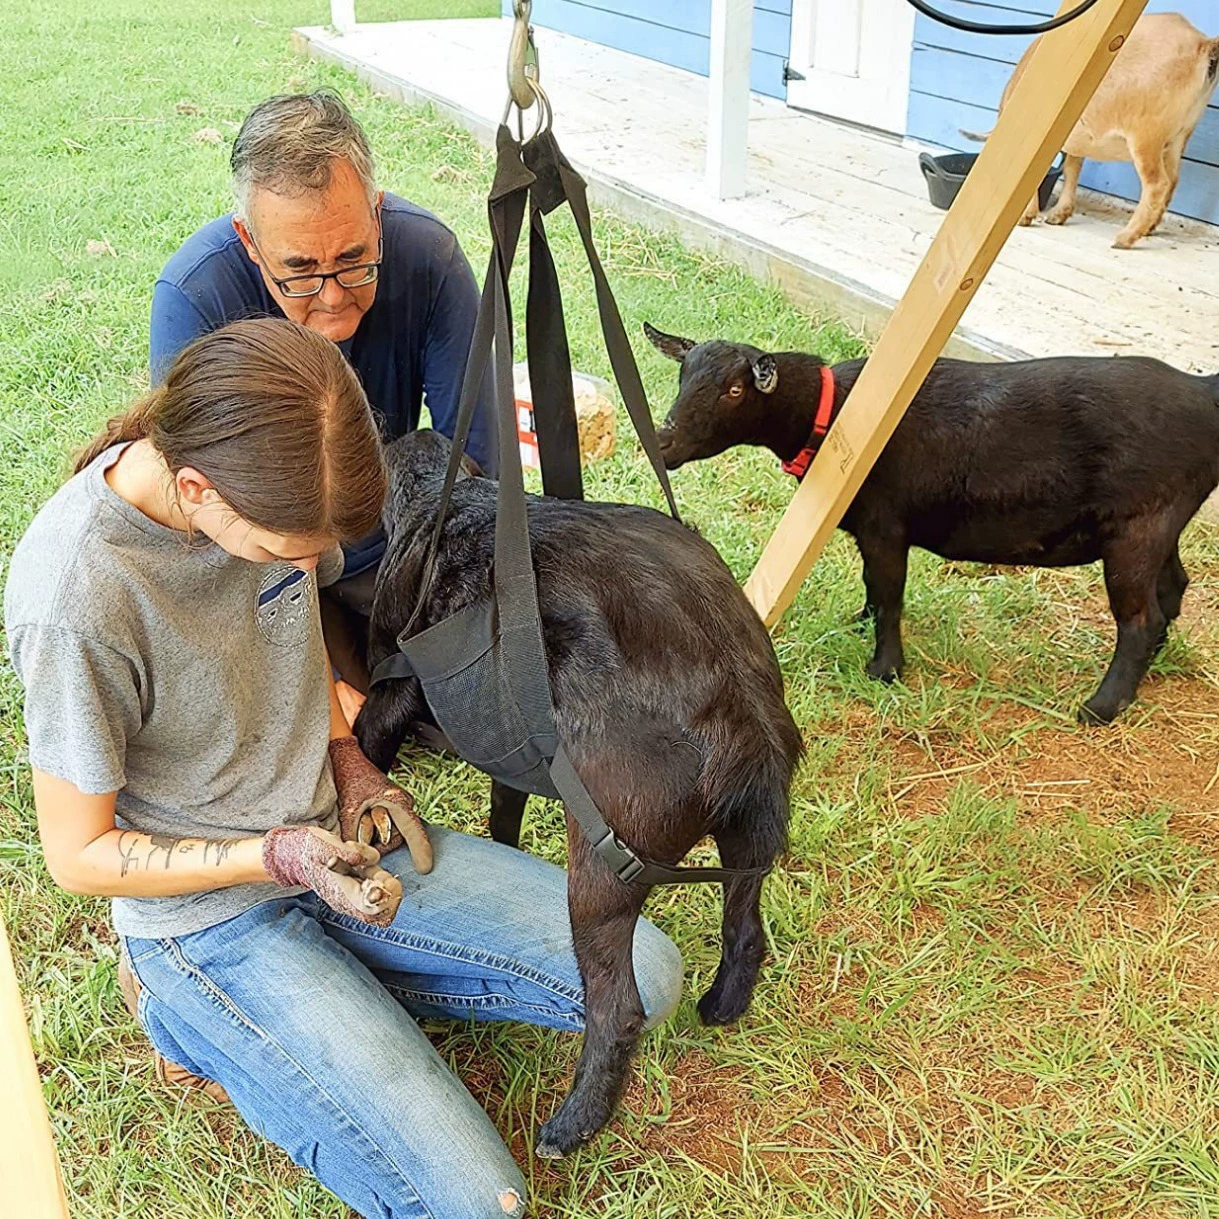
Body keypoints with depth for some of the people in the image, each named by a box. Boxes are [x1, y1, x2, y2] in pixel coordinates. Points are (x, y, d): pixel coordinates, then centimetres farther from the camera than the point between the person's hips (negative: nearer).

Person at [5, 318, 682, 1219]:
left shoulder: (272, 484, -11)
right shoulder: (76, 604, -31)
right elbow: (80, 856, -17)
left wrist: (348, 761, -2)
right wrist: (276, 855, -26)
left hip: (332, 836, 7)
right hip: (212, 908, -6)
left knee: (646, 981, 0)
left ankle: (344, 985, 8)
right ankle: (201, 1013, 3)